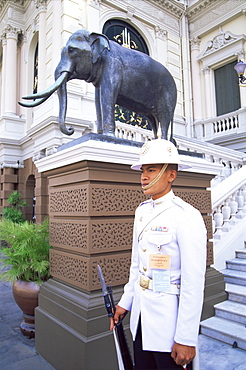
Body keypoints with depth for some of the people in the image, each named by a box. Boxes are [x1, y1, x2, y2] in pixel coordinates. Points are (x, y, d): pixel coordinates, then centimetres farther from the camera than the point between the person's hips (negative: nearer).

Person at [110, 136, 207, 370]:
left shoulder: (186, 216, -19)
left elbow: (194, 284, -19)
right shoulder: (142, 211, 3)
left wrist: (186, 339, -16)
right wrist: (125, 303, 12)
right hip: (141, 318, 7)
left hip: (169, 322, -7)